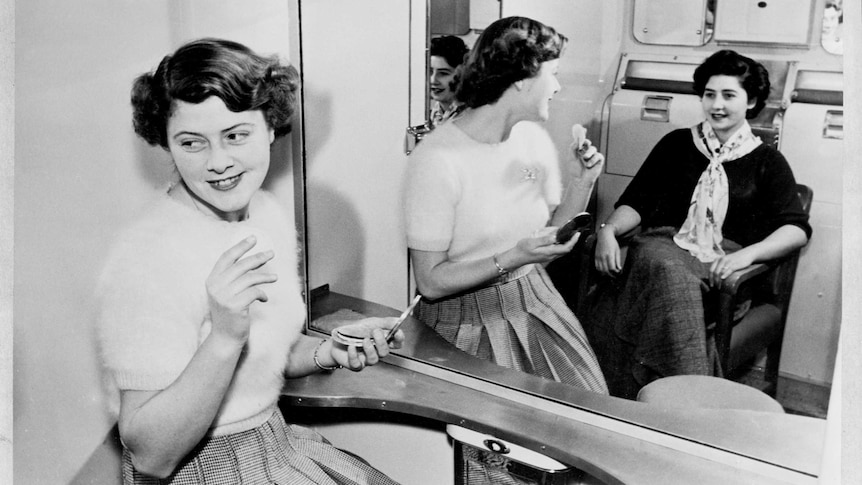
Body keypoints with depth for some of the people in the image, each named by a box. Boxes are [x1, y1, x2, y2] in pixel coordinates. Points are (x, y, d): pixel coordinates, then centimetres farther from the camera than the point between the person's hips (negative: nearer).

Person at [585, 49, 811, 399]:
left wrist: (746, 254, -18)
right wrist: (608, 230, -12)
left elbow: (797, 229, 2)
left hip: (720, 265, -1)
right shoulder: (676, 144, 18)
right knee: (671, 275, -36)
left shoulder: (766, 162, 14)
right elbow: (635, 202, 11)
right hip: (664, 247, 1)